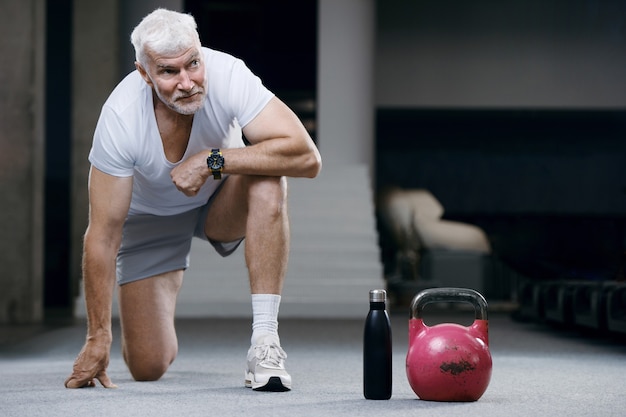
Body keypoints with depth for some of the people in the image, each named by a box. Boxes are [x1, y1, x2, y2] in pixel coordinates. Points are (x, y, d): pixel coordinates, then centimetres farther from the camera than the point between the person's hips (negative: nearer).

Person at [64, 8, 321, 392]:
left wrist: (211, 161, -40)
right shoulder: (120, 119, -31)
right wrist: (98, 338, -24)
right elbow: (103, 235, -25)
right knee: (148, 367, -7)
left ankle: (265, 340, -30)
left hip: (220, 203, 1)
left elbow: (307, 157, -38)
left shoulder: (227, 75, -32)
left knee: (267, 181, -35)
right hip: (151, 219, 0)